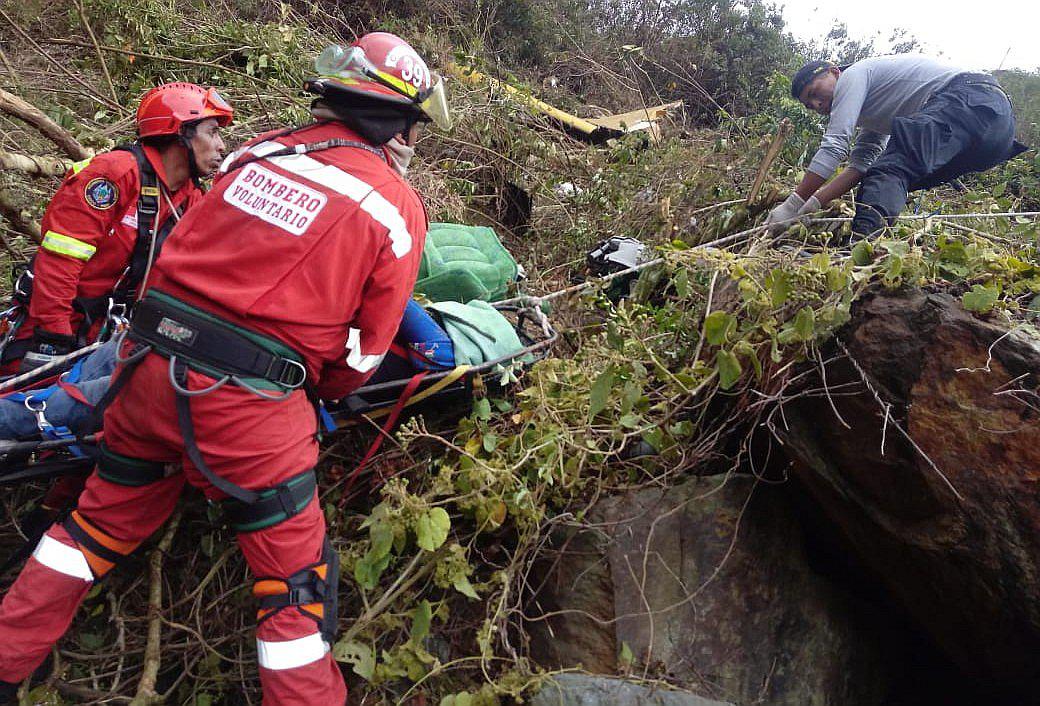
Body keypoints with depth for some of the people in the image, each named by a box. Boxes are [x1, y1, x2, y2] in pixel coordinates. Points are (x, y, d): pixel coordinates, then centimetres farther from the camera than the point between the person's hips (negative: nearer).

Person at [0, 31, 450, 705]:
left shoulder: (259, 150, 8)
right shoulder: (398, 207, -5)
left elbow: (182, 248, 17)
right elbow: (362, 355, -2)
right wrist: (322, 395, 17)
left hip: (148, 363, 6)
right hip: (248, 400, -6)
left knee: (103, 522, 27)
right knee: (296, 577, 10)